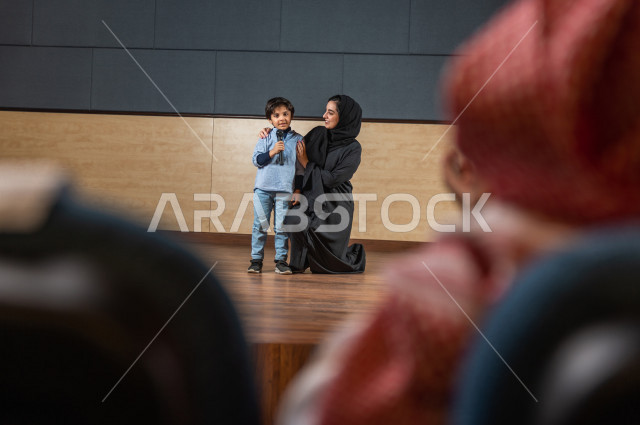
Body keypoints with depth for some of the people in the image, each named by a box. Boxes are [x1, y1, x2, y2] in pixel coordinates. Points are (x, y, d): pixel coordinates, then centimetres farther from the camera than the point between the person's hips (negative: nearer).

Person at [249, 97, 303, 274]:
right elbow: (256, 159, -1)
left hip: (285, 191, 0)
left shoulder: (298, 140, 8)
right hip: (263, 188, 0)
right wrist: (272, 152, -16)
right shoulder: (266, 138, 5)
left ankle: (281, 260, 7)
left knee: (282, 227, -1)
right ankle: (256, 259, 10)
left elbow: (301, 167, 13)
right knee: (260, 225, 2)